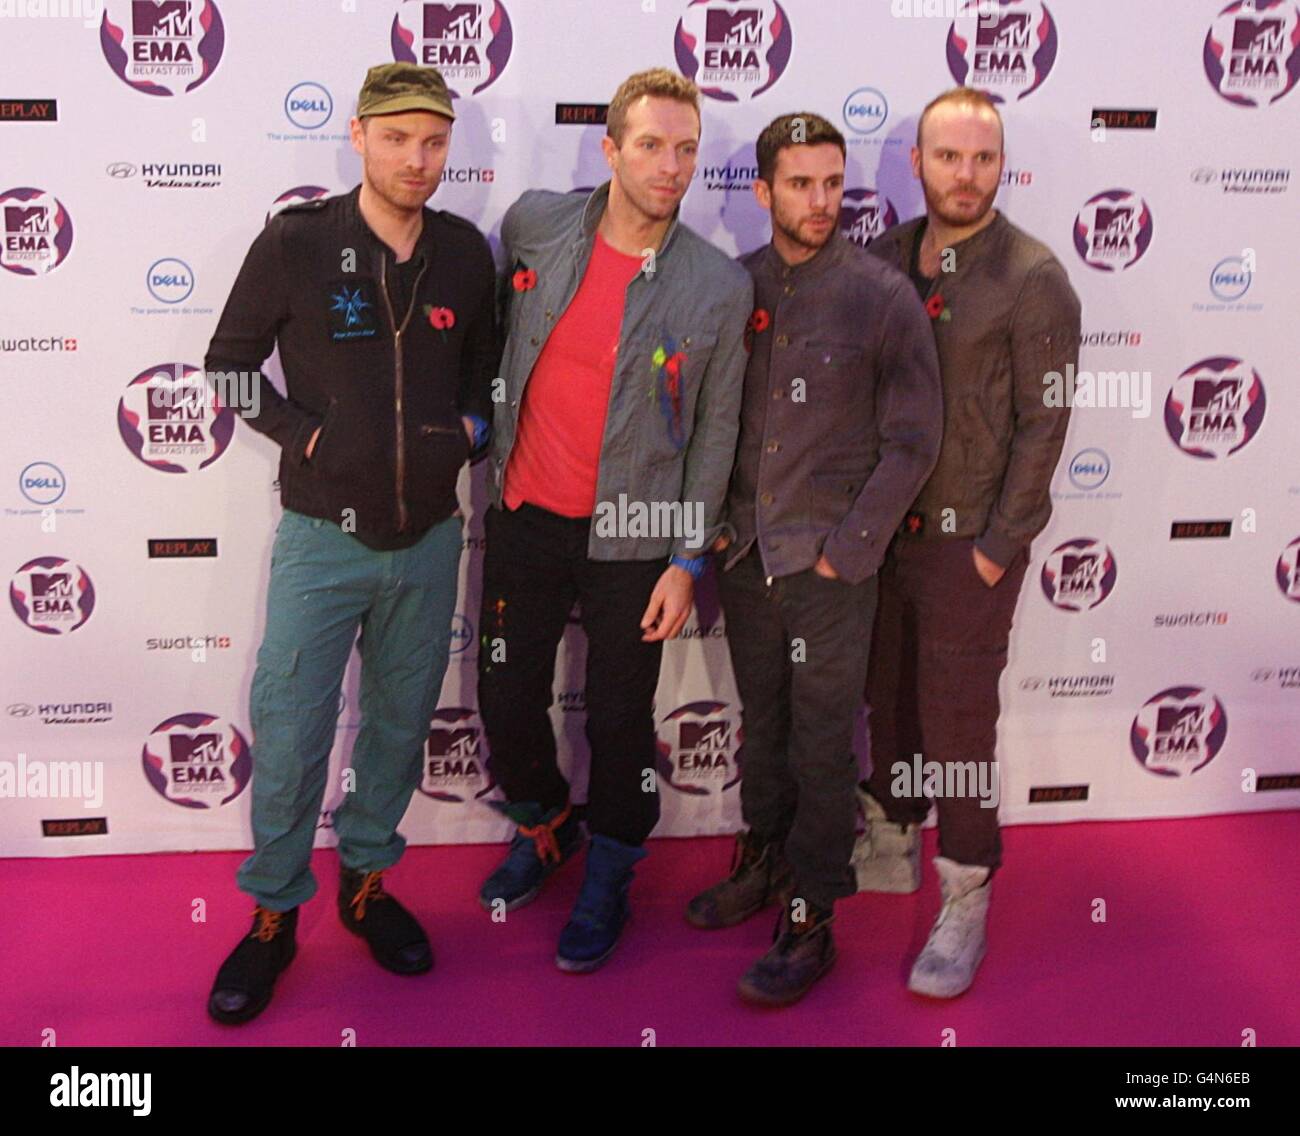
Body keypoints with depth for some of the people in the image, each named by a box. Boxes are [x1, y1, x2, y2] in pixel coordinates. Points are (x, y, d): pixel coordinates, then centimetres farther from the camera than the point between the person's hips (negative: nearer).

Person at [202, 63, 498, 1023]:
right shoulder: (295, 245, -7)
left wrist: (470, 427, -1)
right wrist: (305, 433, -9)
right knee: (289, 735, -1)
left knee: (400, 723, 14)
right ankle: (273, 915, 19)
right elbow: (229, 363, 1)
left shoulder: (466, 252, 2)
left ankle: (366, 881, 34)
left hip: (429, 536, 3)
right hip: (324, 534, -3)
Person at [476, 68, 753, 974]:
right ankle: (545, 825, 43)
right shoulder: (536, 223, -3)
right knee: (507, 702, 13)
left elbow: (715, 434, -4)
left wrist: (688, 561, -6)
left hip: (630, 538, -2)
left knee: (620, 722, 9)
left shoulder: (720, 288, -9)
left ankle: (608, 880, 33)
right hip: (525, 519, 3)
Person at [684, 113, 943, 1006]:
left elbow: (912, 442, -7)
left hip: (830, 562, -4)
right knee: (762, 721, 17)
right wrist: (717, 525, 5)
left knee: (822, 743, 4)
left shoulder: (884, 296, -8)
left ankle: (811, 919, 16)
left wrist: (846, 549, -10)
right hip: (746, 552, 4)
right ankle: (766, 860, 37)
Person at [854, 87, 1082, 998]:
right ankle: (890, 847, 35)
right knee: (891, 697, 16)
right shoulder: (886, 257, 6)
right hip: (884, 523, 5)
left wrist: (1000, 544, -12)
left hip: (971, 538, -5)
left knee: (956, 717, 0)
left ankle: (965, 902, 16)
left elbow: (1044, 424, -10)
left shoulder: (1033, 280, -10)